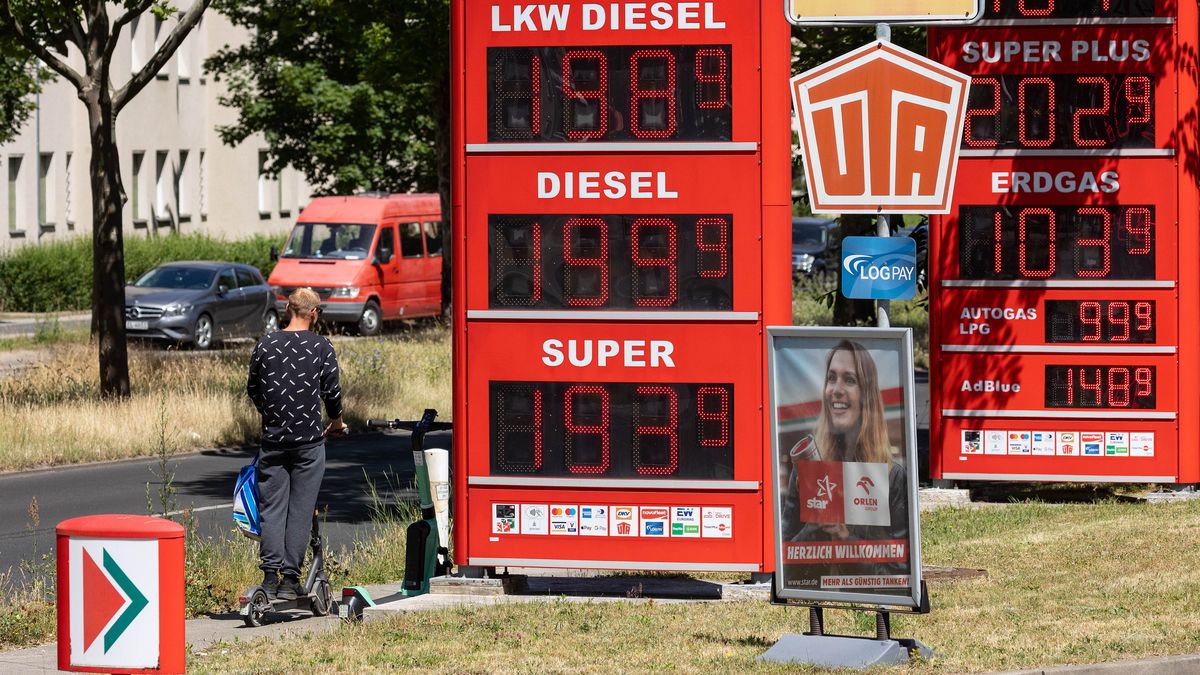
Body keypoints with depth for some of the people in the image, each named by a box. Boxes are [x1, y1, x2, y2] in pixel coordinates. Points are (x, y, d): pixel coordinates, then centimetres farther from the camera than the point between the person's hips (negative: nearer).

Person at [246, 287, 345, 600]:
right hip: (309, 439, -1)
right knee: (300, 509, 3)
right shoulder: (321, 347, -4)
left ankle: (270, 575, -1)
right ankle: (290, 579, 1)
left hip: (273, 437, 2)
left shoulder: (265, 345, 2)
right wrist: (336, 420, 21)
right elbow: (332, 390, 0)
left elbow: (252, 388, 11)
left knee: (271, 507, 6)